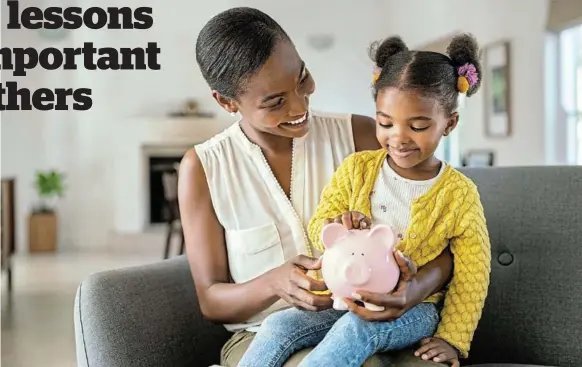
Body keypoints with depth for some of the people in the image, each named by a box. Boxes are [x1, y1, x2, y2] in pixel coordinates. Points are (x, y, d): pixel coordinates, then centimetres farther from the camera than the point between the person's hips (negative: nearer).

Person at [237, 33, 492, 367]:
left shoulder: (460, 193, -4)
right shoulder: (357, 168, 2)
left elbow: (471, 275, -2)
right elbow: (318, 226, 2)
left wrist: (452, 338, -9)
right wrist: (338, 233, -22)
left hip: (412, 311, -3)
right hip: (347, 300, 3)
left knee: (356, 329, -35)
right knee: (279, 326, -21)